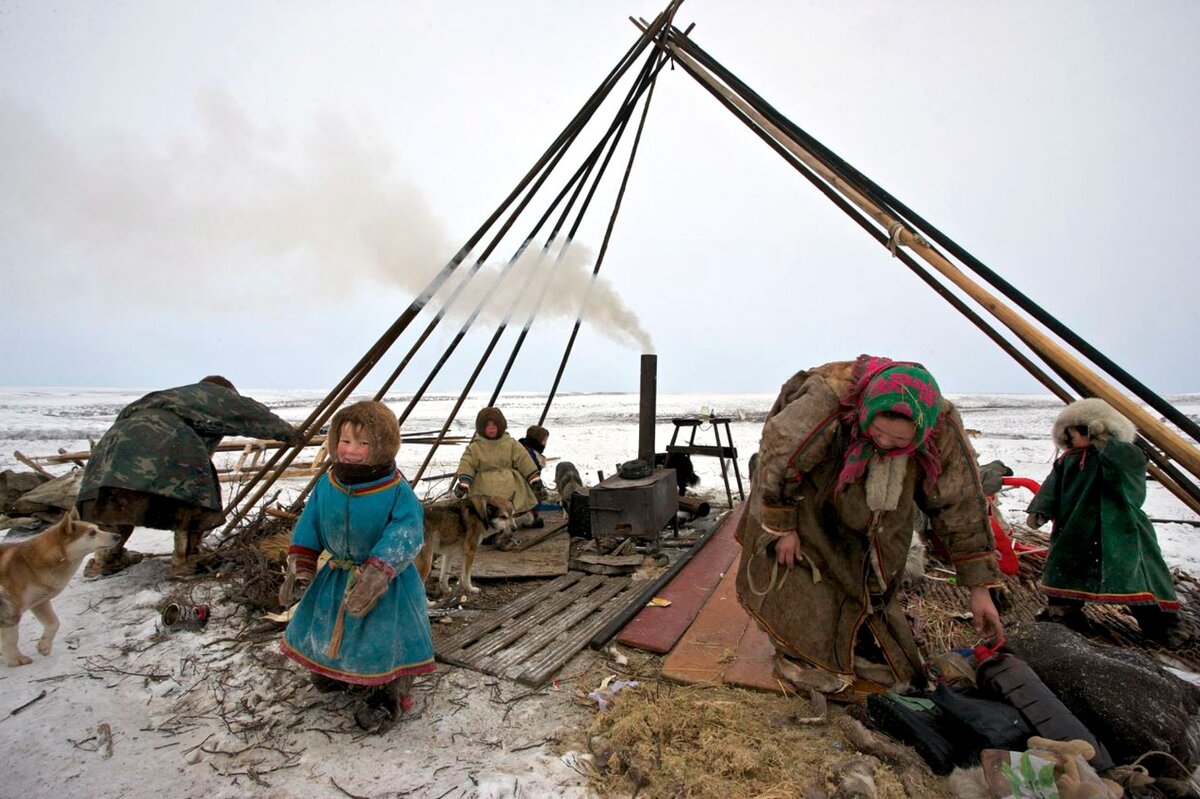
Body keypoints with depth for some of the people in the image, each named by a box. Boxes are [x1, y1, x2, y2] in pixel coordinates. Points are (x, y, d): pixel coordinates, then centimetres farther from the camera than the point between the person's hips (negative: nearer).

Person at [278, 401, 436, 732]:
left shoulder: (396, 489, -23)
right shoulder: (328, 483, -5)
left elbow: (406, 532, -30)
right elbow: (309, 525, 4)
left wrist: (376, 574, -38)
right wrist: (300, 568, -1)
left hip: (387, 582, -6)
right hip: (336, 578, 6)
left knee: (385, 637, -5)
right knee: (325, 629, 23)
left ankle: (391, 693, 17)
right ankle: (333, 669, 52)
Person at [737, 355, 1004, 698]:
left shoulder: (942, 431, -28)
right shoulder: (826, 402, -43)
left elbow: (962, 505, -15)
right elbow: (778, 452, -29)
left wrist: (980, 588, -9)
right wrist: (781, 527, -19)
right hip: (806, 492, -3)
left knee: (871, 579, 12)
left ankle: (866, 654, 36)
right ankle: (801, 657, 15)